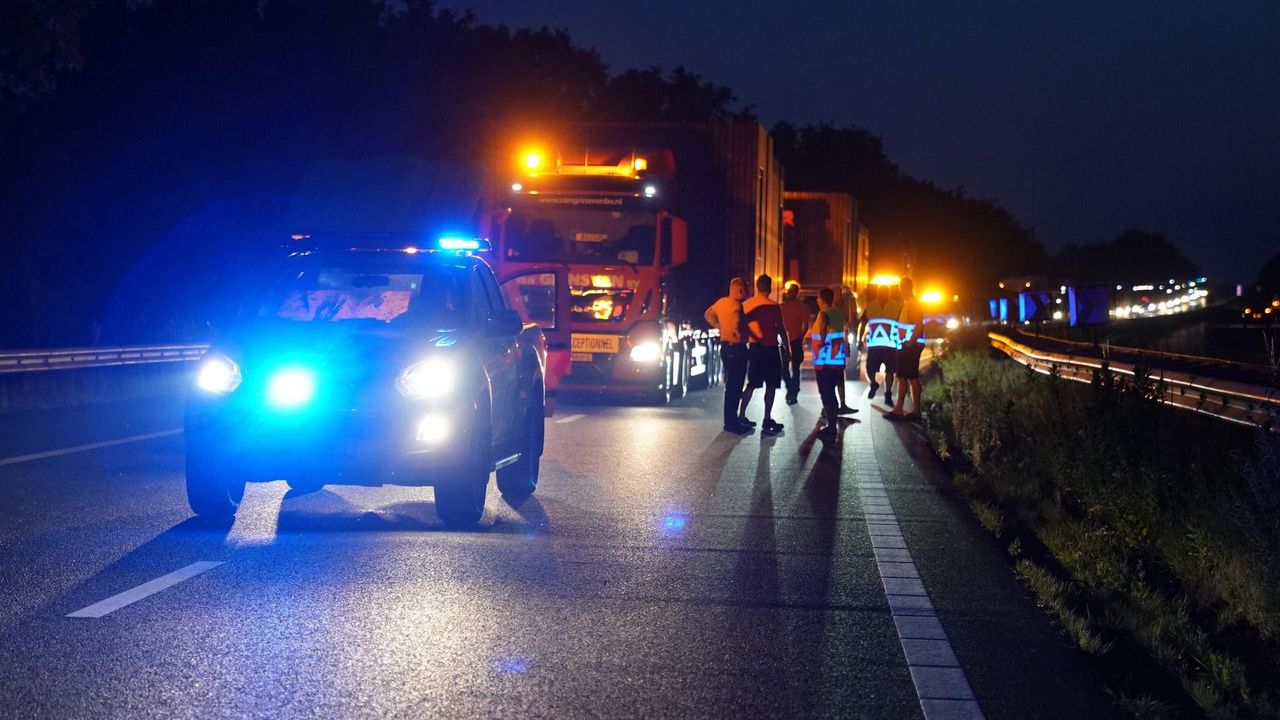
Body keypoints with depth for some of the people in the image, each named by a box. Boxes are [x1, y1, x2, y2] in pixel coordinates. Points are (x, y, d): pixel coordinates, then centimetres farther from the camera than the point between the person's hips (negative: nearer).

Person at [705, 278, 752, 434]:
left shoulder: (721, 302, 8)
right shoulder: (736, 306, -19)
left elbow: (709, 314, 23)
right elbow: (736, 323, -35)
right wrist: (738, 334, -17)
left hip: (725, 346, 10)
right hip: (736, 348, -10)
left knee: (731, 385, 17)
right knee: (735, 387, -5)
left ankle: (731, 420, 24)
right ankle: (732, 422, -3)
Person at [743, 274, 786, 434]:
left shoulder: (746, 305, 1)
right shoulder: (773, 306, -11)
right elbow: (780, 329, -7)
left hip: (754, 347, 5)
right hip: (770, 348, -5)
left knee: (752, 384, 15)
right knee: (771, 385, 2)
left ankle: (741, 415, 13)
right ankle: (767, 420, 1)